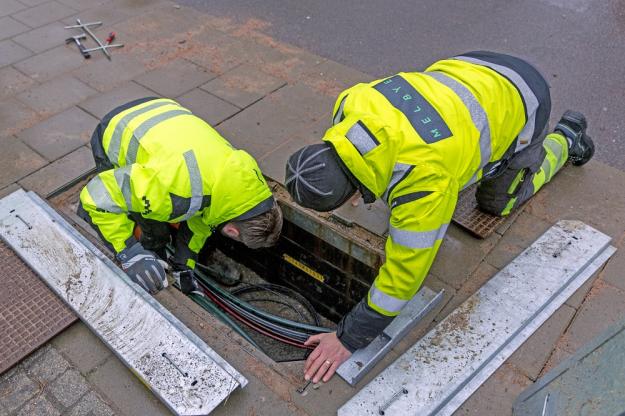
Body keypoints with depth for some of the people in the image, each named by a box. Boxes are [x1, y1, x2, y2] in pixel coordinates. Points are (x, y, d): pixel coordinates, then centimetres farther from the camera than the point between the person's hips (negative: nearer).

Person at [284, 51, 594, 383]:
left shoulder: (423, 179, -42)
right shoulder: (351, 105, -24)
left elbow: (404, 272, -32)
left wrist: (349, 338, -25)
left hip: (520, 100, -6)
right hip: (471, 70, 6)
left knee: (496, 201, 13)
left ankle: (564, 138, 32)